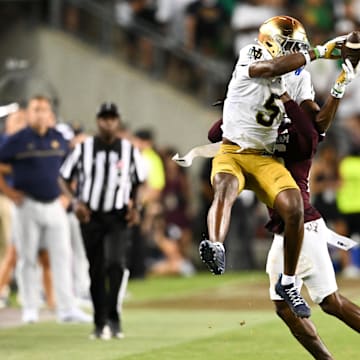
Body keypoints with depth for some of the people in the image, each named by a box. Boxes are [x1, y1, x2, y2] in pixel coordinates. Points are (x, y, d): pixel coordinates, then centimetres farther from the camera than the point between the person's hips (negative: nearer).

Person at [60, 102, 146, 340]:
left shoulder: (129, 151, 2)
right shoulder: (83, 149, 0)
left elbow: (140, 182, 13)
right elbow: (65, 178, 8)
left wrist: (135, 206, -3)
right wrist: (75, 201, -7)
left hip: (118, 217, -1)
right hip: (90, 216, 1)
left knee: (115, 263, -21)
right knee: (96, 271, 6)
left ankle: (113, 318, -16)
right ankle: (100, 324, 15)